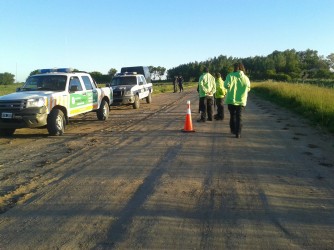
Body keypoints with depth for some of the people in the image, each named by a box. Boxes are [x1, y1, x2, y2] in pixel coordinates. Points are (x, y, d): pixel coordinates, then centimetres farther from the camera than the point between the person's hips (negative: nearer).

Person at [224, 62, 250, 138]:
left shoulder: (230, 76, -9)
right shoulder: (246, 78, -3)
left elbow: (226, 85, -19)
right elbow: (248, 89, 5)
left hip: (231, 100, -1)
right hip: (241, 101, 1)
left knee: (232, 115, 16)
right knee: (239, 117, 5)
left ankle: (233, 130, 27)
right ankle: (238, 133, -2)